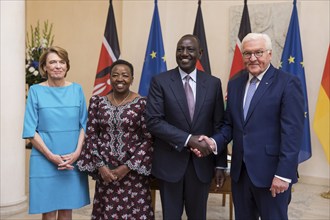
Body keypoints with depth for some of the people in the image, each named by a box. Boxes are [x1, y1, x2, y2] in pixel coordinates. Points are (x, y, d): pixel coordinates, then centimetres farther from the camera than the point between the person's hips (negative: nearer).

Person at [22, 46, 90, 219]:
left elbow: (84, 125, 5)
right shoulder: (36, 91, -2)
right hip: (45, 161, -2)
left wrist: (77, 153, -8)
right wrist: (51, 156, -13)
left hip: (73, 160, 2)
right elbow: (30, 130, -5)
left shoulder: (76, 90, 4)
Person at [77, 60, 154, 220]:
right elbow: (90, 136, 4)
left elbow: (149, 139, -6)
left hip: (133, 171, -2)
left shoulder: (142, 103, -5)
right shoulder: (97, 102, 4)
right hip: (105, 171, 2)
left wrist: (128, 167, -11)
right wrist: (100, 166, -6)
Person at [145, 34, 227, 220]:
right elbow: (154, 122, -13)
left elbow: (218, 126, 3)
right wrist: (188, 139, -21)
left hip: (202, 163, 2)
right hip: (169, 162, -1)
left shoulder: (213, 83, 2)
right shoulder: (160, 81, -5)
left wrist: (221, 164, 2)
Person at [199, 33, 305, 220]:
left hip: (271, 173, -5)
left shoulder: (288, 83, -9)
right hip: (240, 171, 6)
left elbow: (292, 132, -14)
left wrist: (284, 174, -18)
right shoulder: (235, 84, 10)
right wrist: (215, 142, -7)